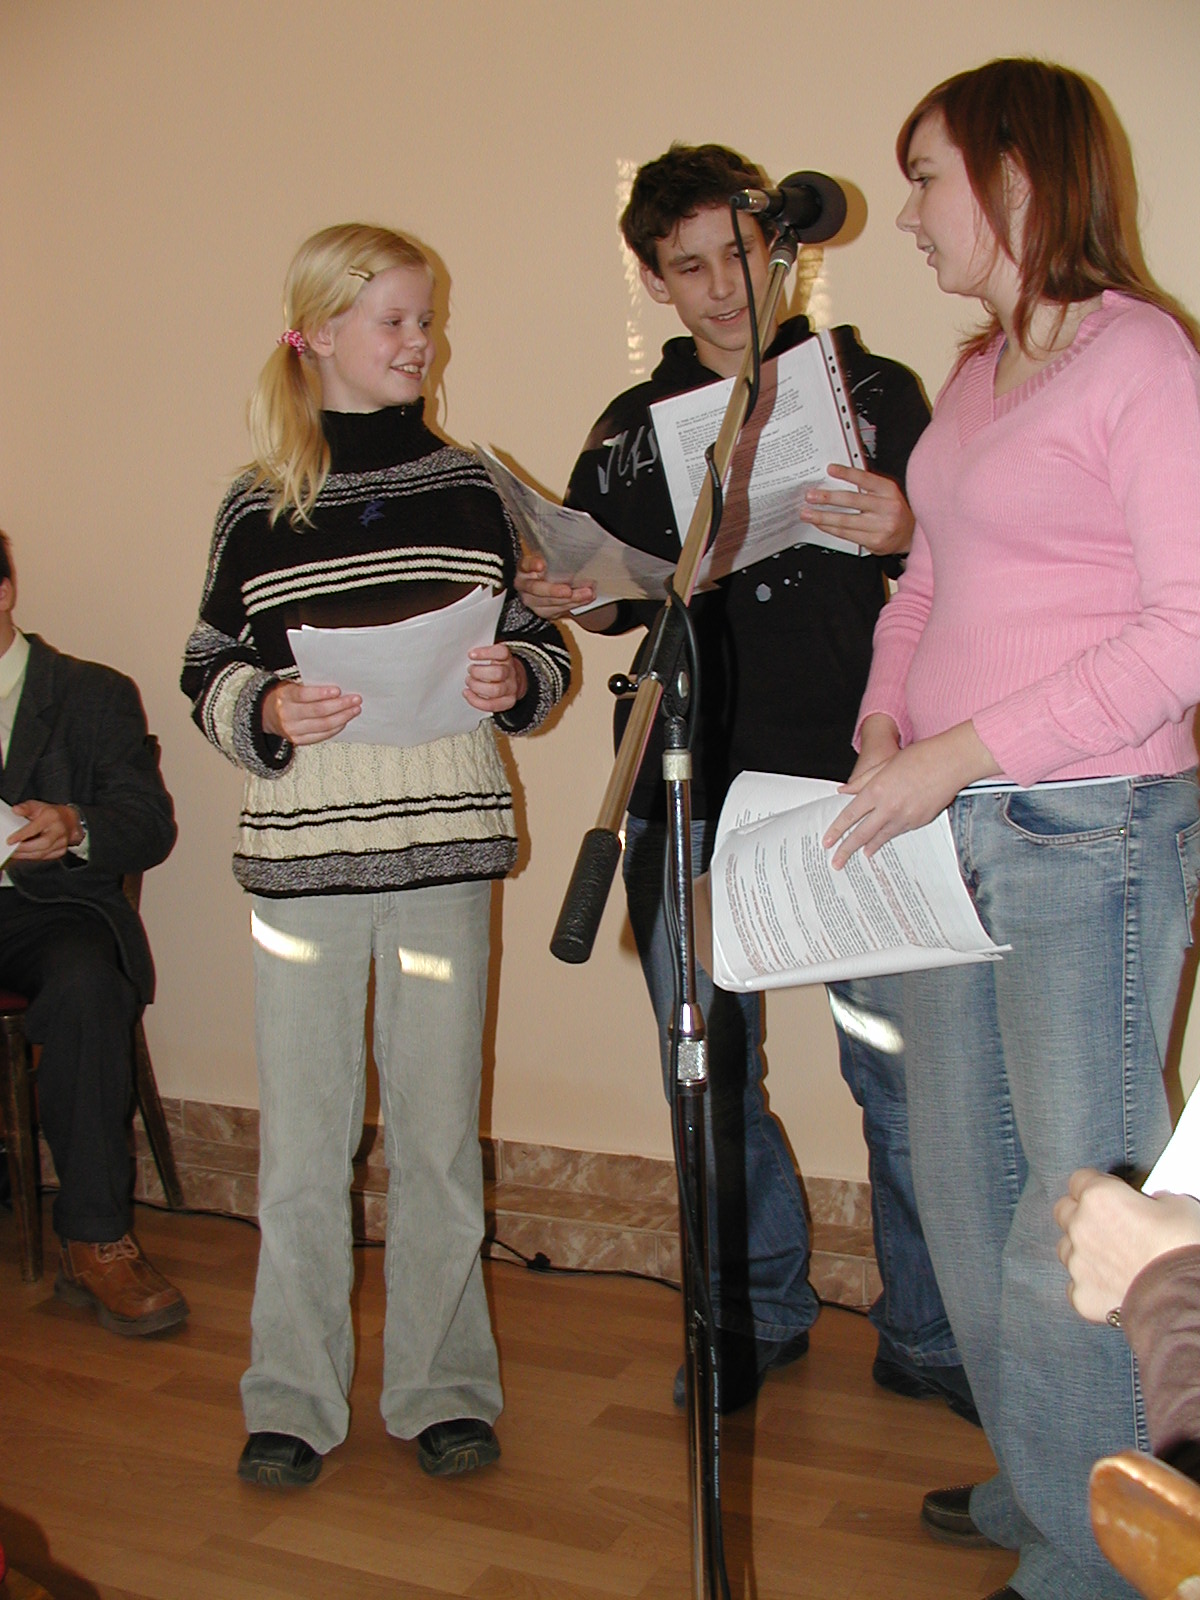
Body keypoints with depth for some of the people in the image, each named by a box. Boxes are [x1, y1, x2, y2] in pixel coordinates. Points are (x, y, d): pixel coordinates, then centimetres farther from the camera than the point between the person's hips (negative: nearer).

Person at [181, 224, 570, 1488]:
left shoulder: (469, 490, 7)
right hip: (299, 857, 0)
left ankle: (440, 1389, 24)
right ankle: (294, 1399, 23)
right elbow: (208, 669, 8)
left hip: (443, 850, 1)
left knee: (438, 1136, 8)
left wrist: (516, 680, -9)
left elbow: (541, 644, 13)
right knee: (301, 1144, 7)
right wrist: (267, 710, -12)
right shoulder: (259, 507, 4)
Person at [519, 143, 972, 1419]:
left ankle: (929, 1334, 17)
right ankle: (760, 1310, 30)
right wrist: (563, 596, 0)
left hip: (845, 782, -3)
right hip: (686, 794, 3)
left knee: (897, 1067, -2)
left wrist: (905, 533, -19)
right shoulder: (628, 430, 16)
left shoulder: (869, 390, 7)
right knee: (710, 1073, 11)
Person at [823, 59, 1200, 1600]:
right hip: (945, 829, 8)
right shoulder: (976, 373, 15)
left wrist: (964, 752, -18)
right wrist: (882, 731, 1)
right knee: (963, 1193, 16)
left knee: (1076, 1226, 0)